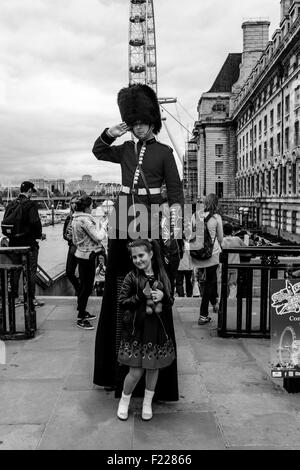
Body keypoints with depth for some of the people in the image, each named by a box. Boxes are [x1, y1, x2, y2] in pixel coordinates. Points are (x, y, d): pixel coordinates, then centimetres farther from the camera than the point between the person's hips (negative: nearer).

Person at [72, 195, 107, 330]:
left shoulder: (76, 219, 9)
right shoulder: (85, 220, -21)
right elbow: (98, 237, -21)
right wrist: (103, 227, -3)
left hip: (81, 253, 10)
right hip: (88, 255, -10)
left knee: (83, 284, 19)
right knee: (87, 286, -3)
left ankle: (82, 312, 31)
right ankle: (81, 319, 2)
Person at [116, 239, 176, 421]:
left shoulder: (162, 276, 3)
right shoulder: (132, 277, -5)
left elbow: (171, 302, 9)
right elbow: (122, 302, -7)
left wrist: (163, 297, -13)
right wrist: (142, 297, -19)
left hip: (158, 330, 3)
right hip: (136, 330, -3)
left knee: (154, 368, 13)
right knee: (136, 371, 1)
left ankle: (148, 402, 35)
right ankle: (124, 401, 28)